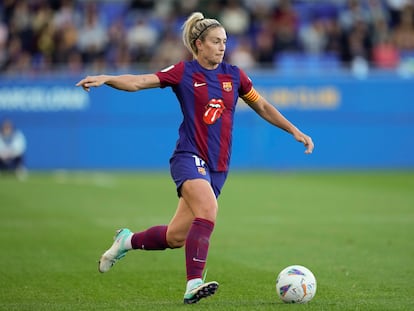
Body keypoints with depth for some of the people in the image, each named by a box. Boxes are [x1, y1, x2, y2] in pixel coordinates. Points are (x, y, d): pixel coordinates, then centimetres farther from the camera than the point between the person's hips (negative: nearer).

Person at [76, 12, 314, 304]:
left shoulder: (233, 75, 10)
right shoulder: (183, 72, -2)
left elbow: (263, 107, 21)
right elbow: (139, 82, -12)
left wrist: (295, 131, 18)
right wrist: (105, 79, -28)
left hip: (218, 165, 5)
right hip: (190, 157, -5)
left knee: (176, 237, 3)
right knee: (208, 209, -32)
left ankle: (128, 240, 31)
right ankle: (194, 284, -30)